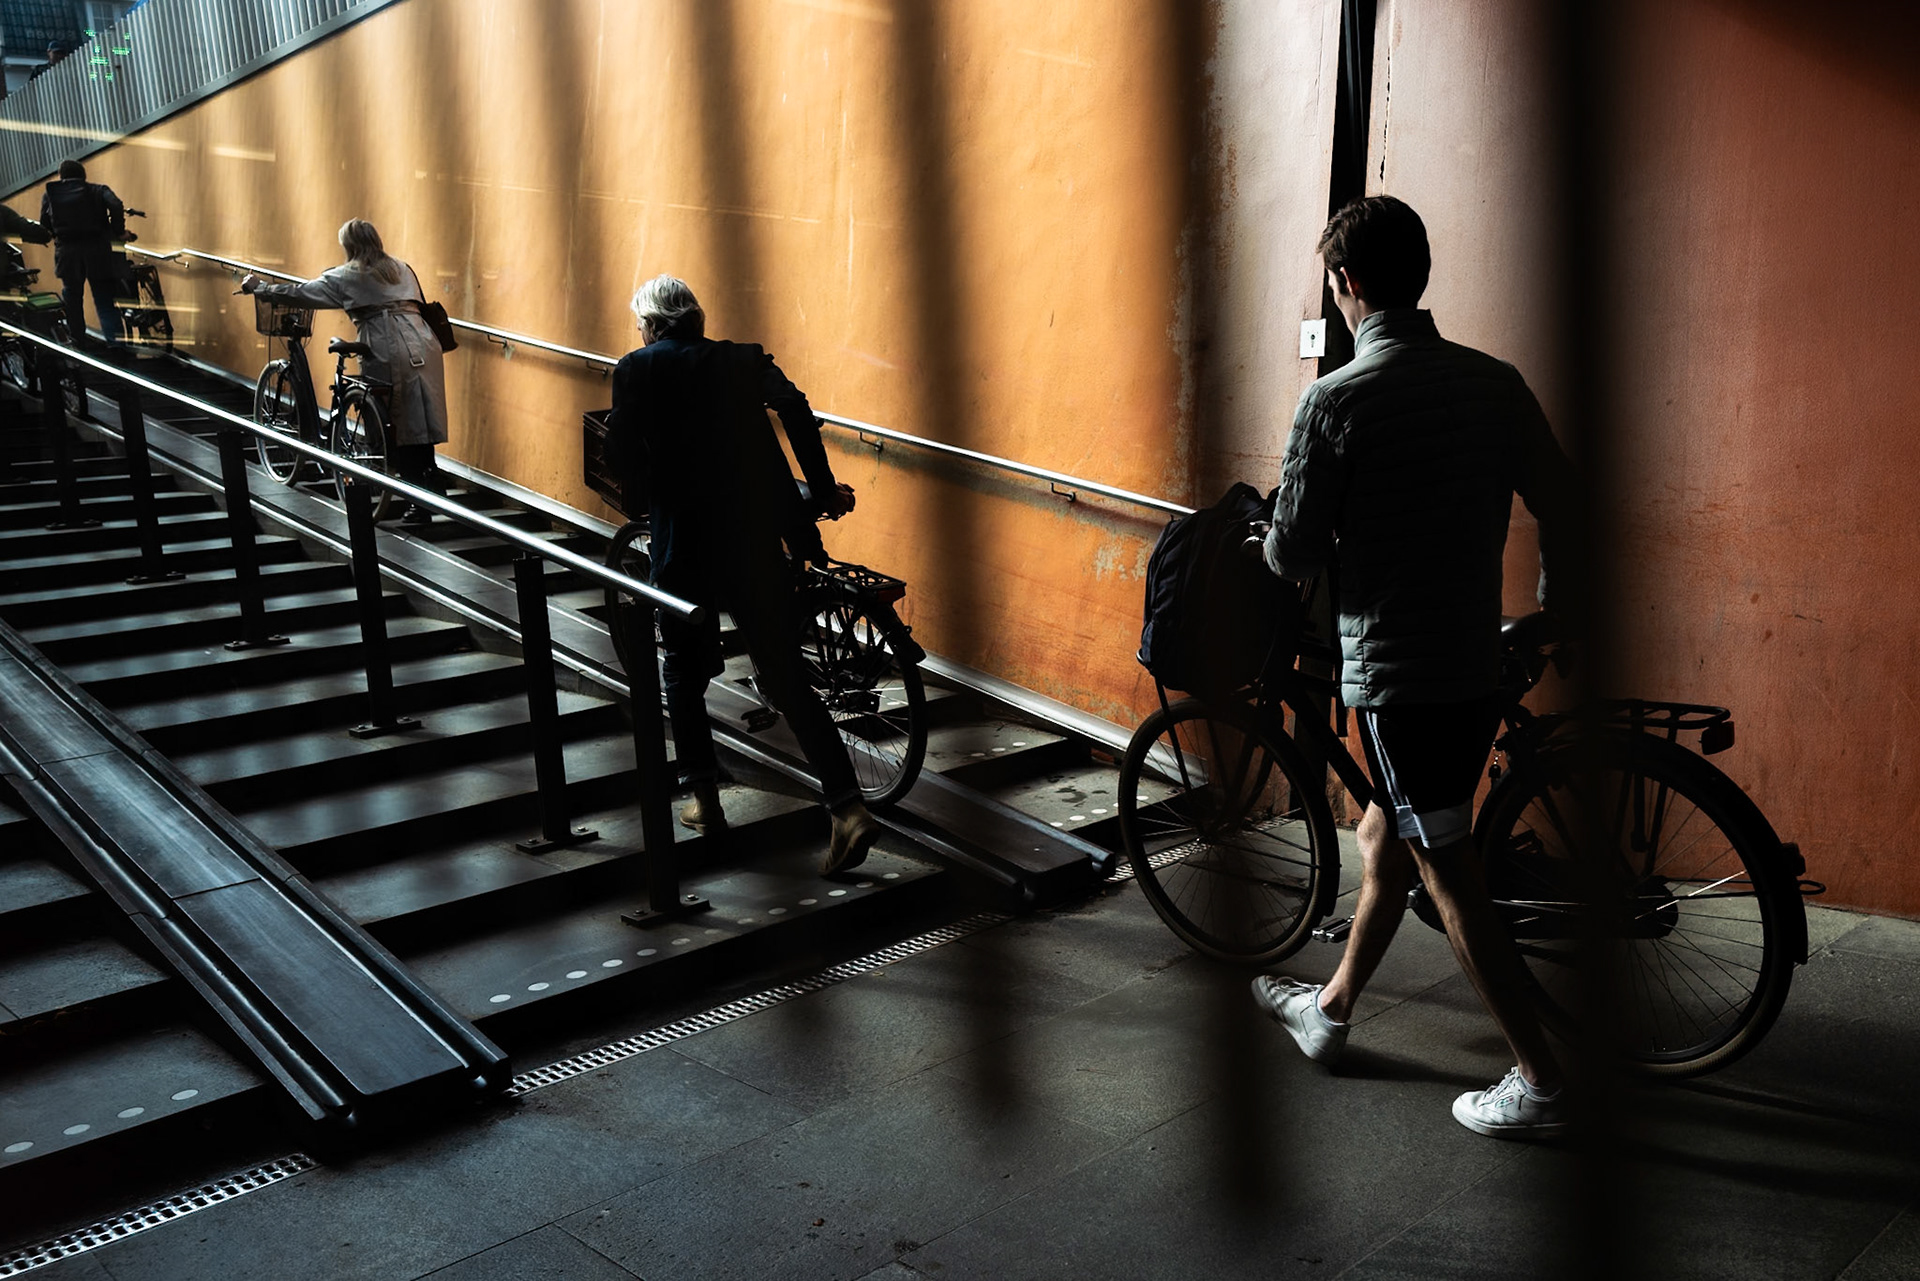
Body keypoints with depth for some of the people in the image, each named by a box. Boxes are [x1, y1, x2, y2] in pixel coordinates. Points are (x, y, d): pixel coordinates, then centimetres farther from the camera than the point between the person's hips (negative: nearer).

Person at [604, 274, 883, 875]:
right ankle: (848, 808, -7)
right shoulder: (742, 359, 11)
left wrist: (660, 494, 13)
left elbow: (621, 453, -5)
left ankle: (706, 802, 24)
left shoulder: (636, 369, 5)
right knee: (785, 676, 4)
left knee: (683, 673, 19)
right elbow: (795, 408, -5)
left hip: (685, 543, -2)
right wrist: (824, 492, -1)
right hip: (757, 538, 2)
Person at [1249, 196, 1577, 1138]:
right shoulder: (1495, 382, 2)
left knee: (1448, 872, 3)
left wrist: (1270, 539, 11)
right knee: (1385, 838, 21)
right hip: (1478, 665, 7)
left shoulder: (1336, 401, -16)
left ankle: (1539, 1082, 10)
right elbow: (1561, 505, 7)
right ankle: (1330, 1009, 38)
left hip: (1394, 671, -7)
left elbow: (1294, 555, -12)